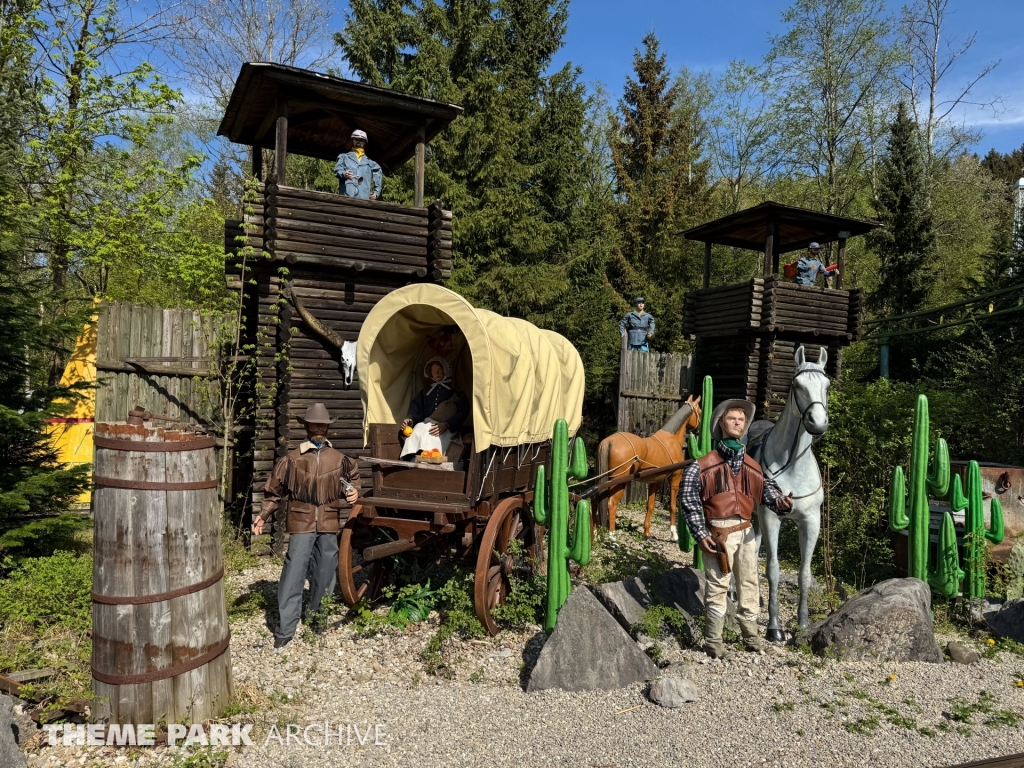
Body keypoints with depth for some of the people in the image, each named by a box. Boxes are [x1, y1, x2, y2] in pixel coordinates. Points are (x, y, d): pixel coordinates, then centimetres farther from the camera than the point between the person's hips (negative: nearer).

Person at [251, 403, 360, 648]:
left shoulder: (340, 460, 6)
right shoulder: (292, 460, 0)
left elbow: (353, 478, 23)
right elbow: (275, 491, 6)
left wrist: (354, 491, 2)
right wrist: (263, 516, -1)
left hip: (329, 524, 3)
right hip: (302, 523, -3)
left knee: (325, 573, 11)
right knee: (293, 574, -7)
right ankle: (286, 628, 2)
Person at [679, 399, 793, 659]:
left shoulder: (752, 466, 9)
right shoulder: (704, 465, -7)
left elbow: (767, 489, 2)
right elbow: (688, 498, -9)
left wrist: (781, 502, -22)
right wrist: (700, 534, -13)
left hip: (745, 531, 5)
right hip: (718, 532, -5)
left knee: (749, 584, 15)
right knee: (717, 586, 1)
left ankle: (751, 635, 32)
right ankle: (713, 641, 13)